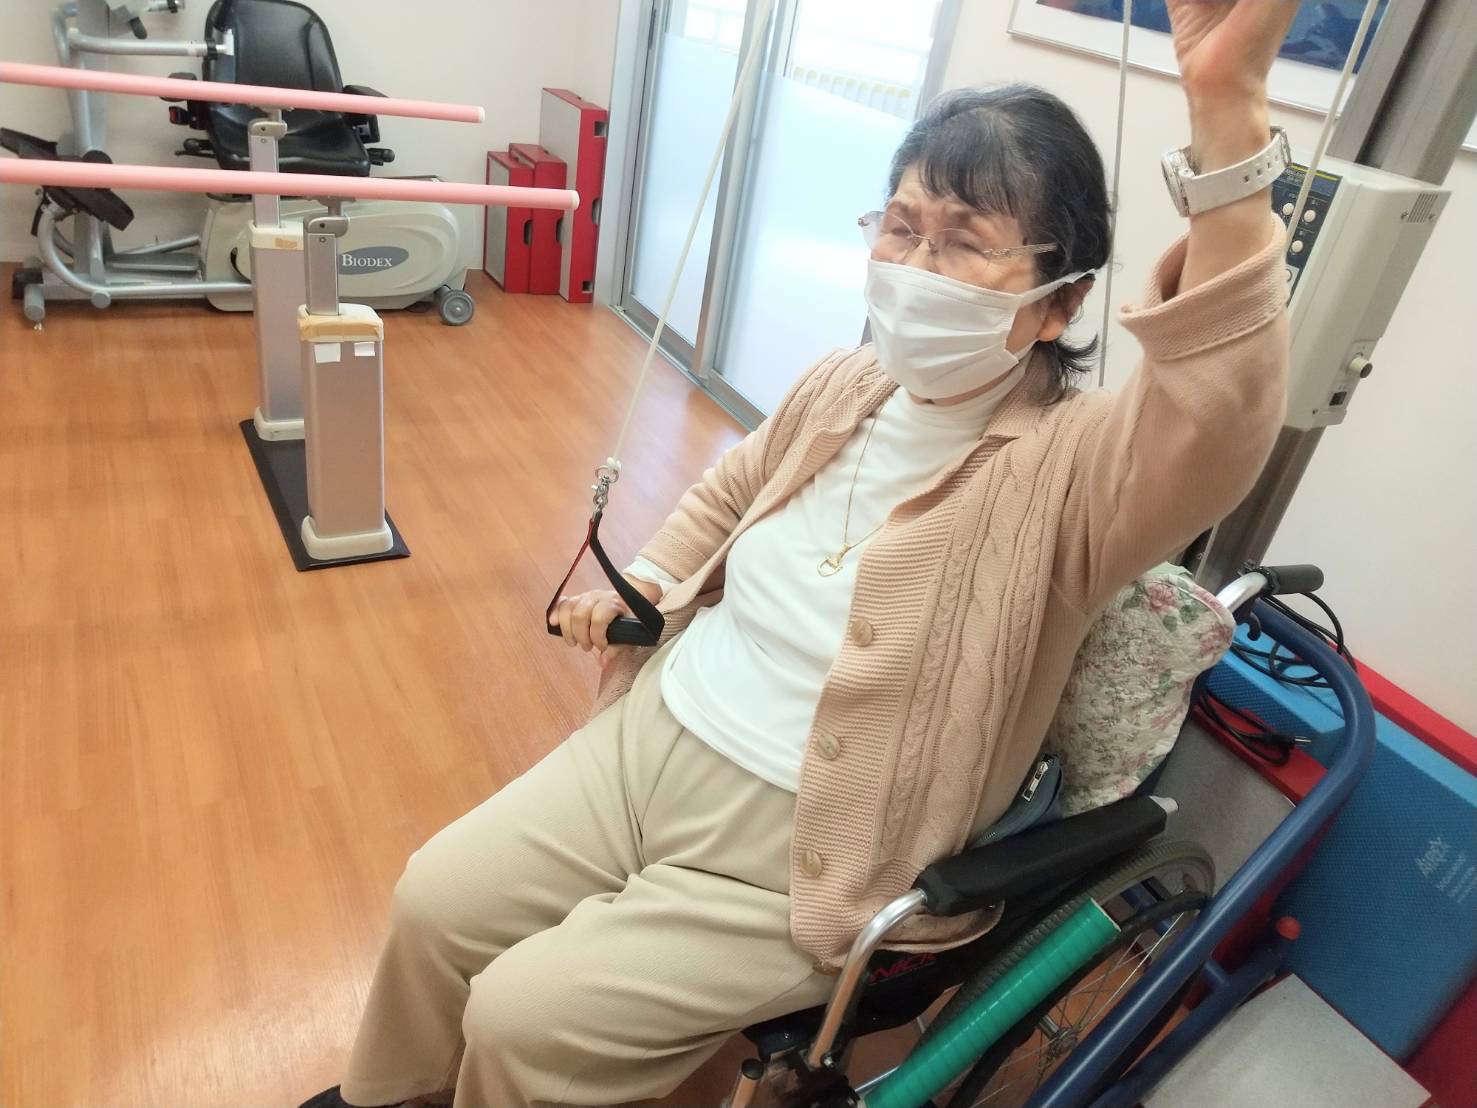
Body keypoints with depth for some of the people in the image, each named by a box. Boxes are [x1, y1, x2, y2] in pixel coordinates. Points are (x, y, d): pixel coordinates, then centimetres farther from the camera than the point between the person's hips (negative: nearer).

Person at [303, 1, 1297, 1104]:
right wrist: (646, 579, 8)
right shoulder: (848, 383, 1)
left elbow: (1220, 416, -42)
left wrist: (1226, 108, -49)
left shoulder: (1068, 466, -19)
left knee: (521, 1020, -7)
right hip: (652, 736, 7)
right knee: (433, 902, 10)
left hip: (799, 860, -6)